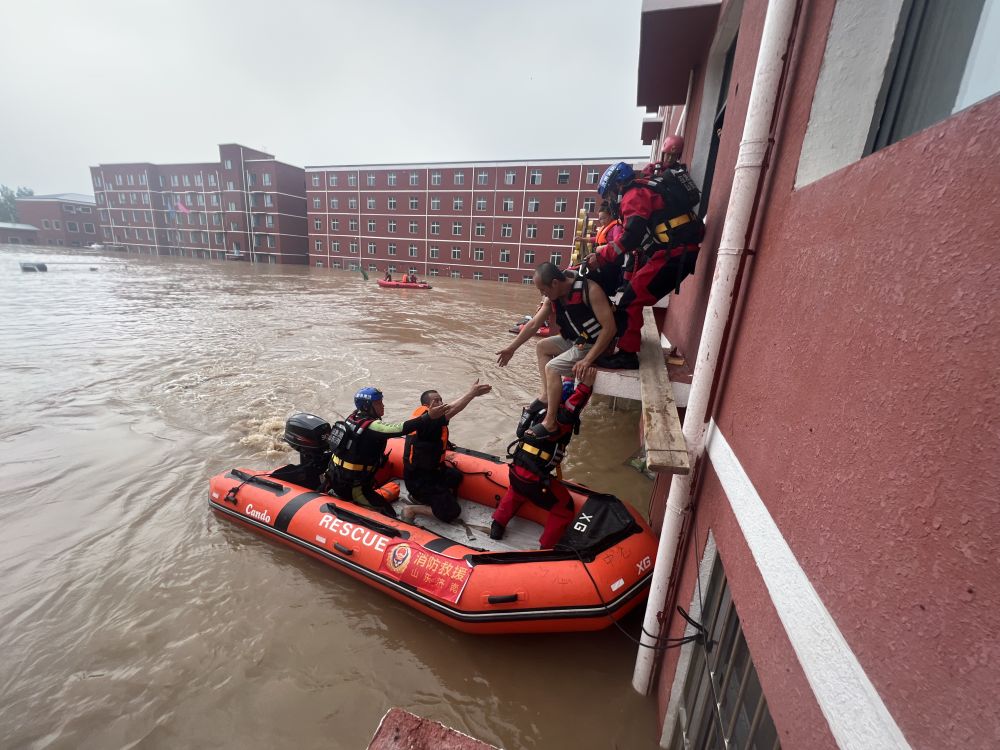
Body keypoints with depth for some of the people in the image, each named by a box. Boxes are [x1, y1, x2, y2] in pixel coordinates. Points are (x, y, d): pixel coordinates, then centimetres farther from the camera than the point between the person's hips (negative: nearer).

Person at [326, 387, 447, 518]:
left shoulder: (354, 416, -2)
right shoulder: (372, 427, -26)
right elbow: (401, 429, -39)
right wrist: (429, 417, -43)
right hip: (352, 488, -8)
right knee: (389, 516, -3)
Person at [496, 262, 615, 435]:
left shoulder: (590, 290, -27)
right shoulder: (553, 297, -3)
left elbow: (609, 327, -29)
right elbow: (533, 324, 7)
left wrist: (587, 360, -30)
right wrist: (512, 347, 10)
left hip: (594, 345, -8)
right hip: (575, 339, 8)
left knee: (551, 368, -17)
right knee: (542, 346, 13)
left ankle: (550, 421, -7)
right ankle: (547, 394, 12)